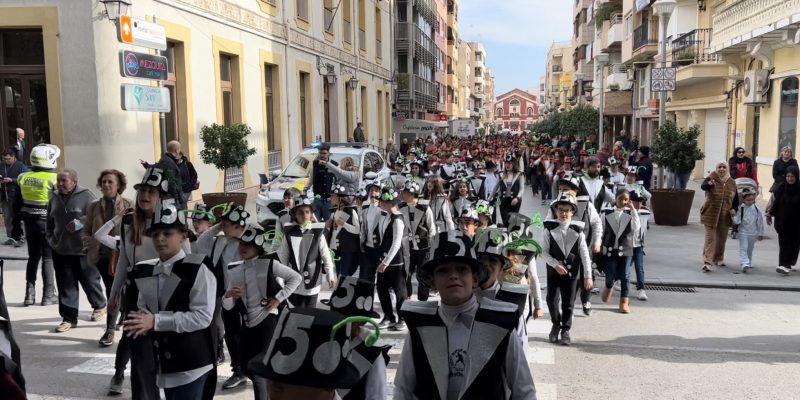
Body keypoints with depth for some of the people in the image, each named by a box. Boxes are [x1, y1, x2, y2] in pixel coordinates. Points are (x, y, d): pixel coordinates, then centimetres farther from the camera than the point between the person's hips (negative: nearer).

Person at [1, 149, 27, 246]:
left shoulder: (21, 166, -6)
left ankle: (20, 238, 5)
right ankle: (11, 237, 20)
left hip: (17, 197, -5)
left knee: (17, 218, -2)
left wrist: (11, 180, -19)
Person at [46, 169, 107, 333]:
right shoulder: (54, 198, 10)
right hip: (60, 251, 5)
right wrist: (51, 239, 12)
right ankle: (69, 318, 15)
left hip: (84, 250, -5)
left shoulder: (86, 196, -10)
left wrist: (80, 223, -23)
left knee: (90, 281, 9)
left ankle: (99, 306, 33)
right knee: (66, 285, 7)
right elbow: (49, 223, 21)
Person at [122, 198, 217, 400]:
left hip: (191, 363, -7)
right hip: (164, 362, 7)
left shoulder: (198, 268, -13)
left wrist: (155, 321, -22)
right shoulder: (146, 271, 8)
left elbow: (203, 316, -20)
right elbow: (142, 309, 16)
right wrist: (138, 321, -9)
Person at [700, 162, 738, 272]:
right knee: (710, 238, -8)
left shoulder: (732, 183, 7)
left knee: (722, 239, 16)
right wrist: (709, 184, -52)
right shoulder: (711, 179, -7)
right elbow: (703, 186, -29)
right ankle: (707, 262, -10)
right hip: (710, 214, -4)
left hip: (725, 216, 5)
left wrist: (734, 209, -4)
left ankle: (719, 259, 35)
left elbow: (736, 199, 14)